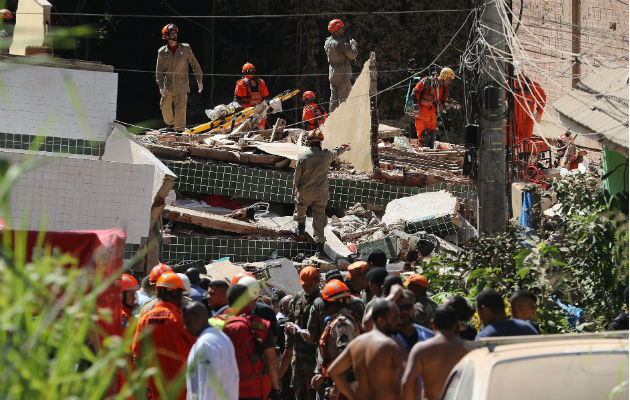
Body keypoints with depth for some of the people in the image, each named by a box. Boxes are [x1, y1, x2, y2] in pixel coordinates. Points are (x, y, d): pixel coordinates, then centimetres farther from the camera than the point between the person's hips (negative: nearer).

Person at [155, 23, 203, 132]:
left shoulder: (185, 48, 0)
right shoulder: (162, 52, 1)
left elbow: (194, 64, 7)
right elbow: (159, 71, 1)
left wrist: (199, 80, 6)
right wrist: (161, 86, -10)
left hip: (182, 86, -2)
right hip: (168, 86, 2)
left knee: (180, 109, -9)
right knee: (165, 107, 13)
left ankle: (180, 130, -4)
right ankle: (170, 123, 41)